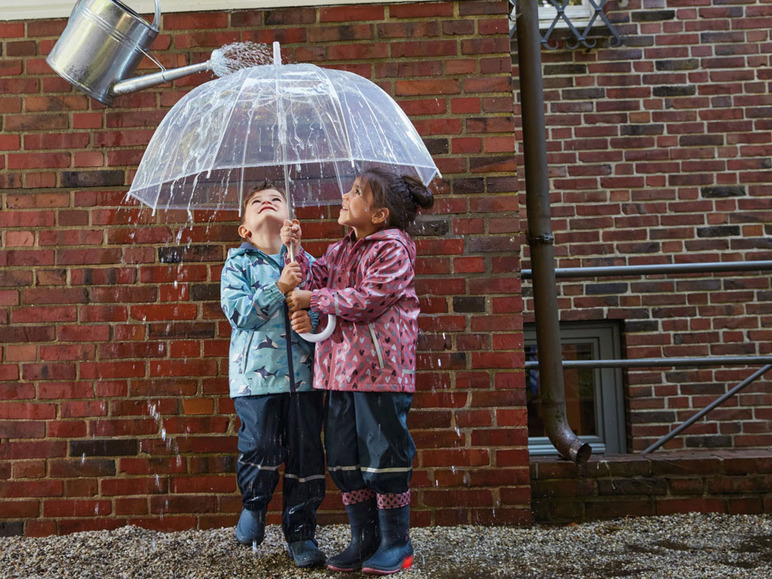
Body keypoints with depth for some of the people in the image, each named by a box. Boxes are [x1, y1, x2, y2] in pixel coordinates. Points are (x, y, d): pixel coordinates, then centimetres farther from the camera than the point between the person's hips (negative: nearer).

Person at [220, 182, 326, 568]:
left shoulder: (307, 262, 12)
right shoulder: (238, 265, 6)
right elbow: (240, 314, -9)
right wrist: (280, 287, -18)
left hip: (302, 374, 2)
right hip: (257, 374, -2)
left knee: (306, 453, 5)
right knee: (260, 448, -3)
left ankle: (301, 532, 21)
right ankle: (253, 505, 29)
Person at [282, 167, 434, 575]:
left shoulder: (392, 249, -7)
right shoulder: (339, 251, 18)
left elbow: (367, 300, -17)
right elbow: (311, 280, 9)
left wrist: (313, 299, -12)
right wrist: (295, 251, -4)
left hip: (379, 369, -8)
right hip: (340, 368, 8)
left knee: (383, 456, 0)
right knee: (344, 459, 11)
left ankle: (395, 545, 16)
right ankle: (363, 541, 25)